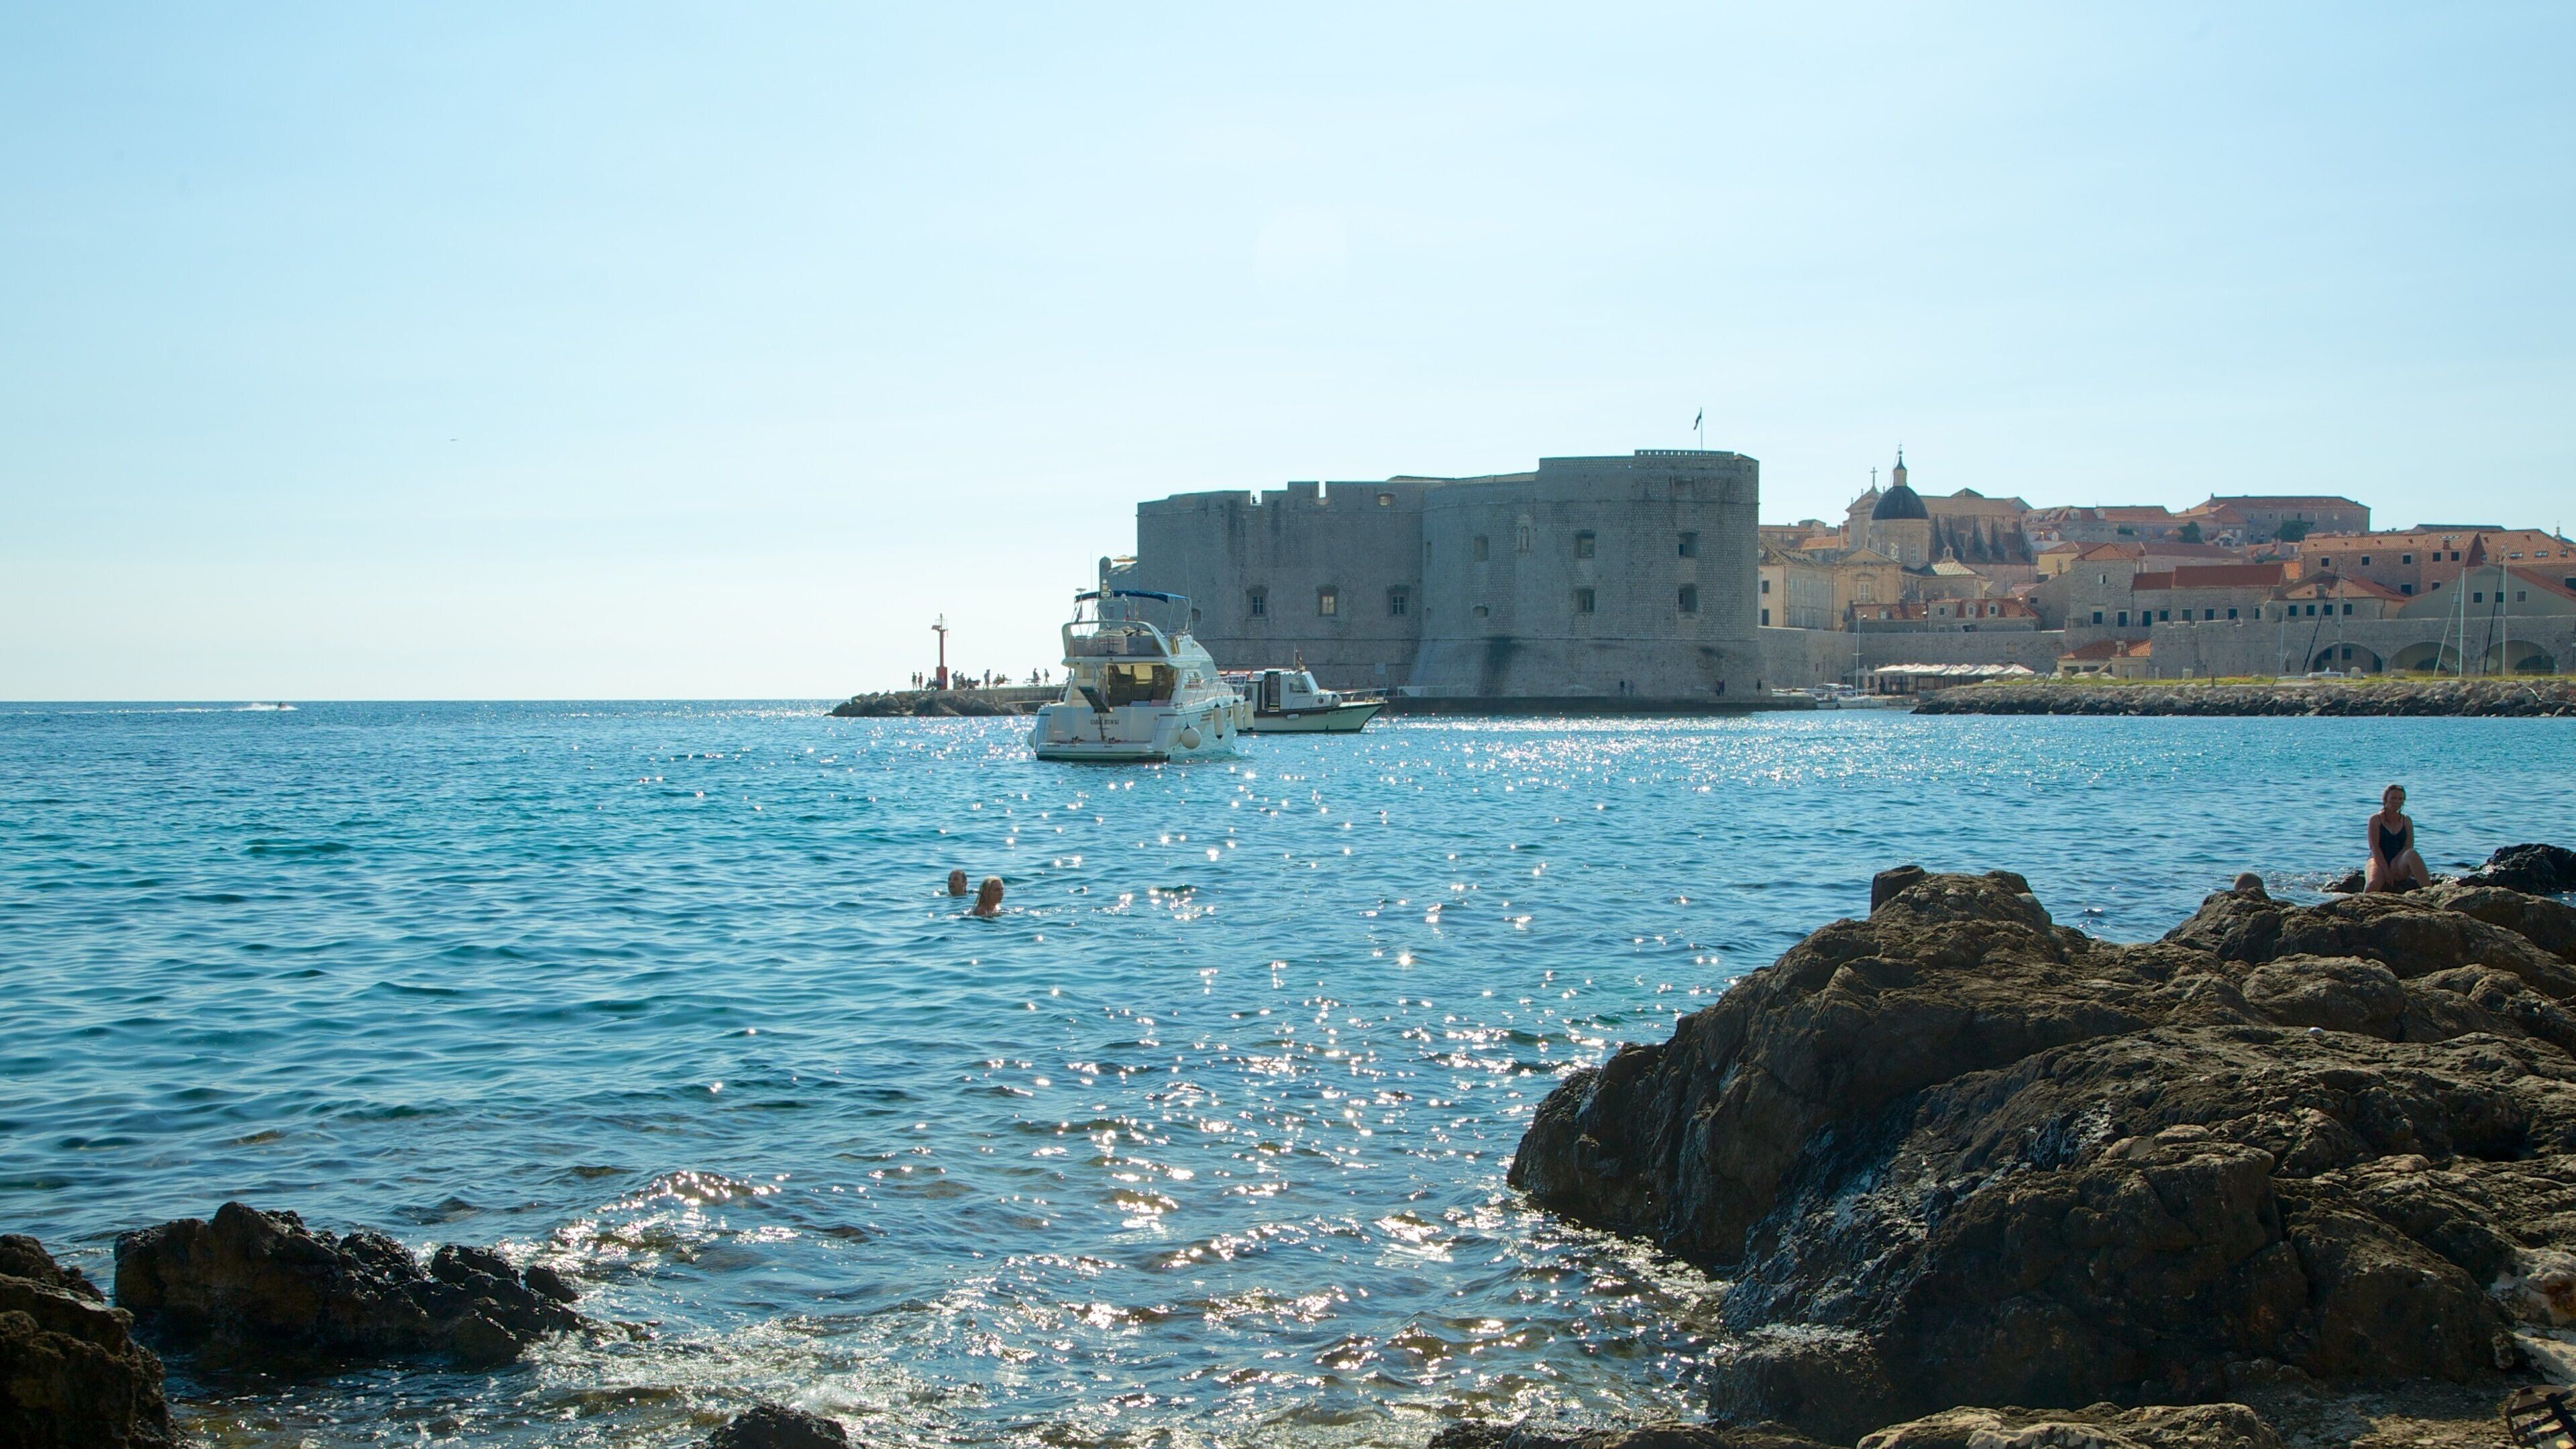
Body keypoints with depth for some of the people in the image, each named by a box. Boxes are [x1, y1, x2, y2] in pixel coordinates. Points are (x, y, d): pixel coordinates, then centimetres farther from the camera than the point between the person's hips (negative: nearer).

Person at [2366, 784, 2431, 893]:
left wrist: (2394, 863, -16)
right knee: (2373, 884, -38)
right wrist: (2386, 870, -17)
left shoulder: (2406, 821, 13)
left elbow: (2408, 846, 2)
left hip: (2399, 867, 3)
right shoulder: (2376, 820, 3)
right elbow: (2374, 847, -7)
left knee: (2411, 854, -33)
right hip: (2379, 862, -3)